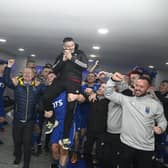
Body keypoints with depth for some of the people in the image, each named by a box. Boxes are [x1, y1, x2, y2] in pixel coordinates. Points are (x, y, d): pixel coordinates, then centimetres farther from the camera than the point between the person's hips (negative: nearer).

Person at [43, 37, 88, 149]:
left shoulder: (80, 54, 11)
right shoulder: (61, 55, 18)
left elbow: (85, 66, -6)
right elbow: (54, 69, 9)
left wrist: (72, 58, -11)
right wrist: (63, 60, -5)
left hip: (74, 82, -3)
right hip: (61, 80, 3)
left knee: (70, 107, -3)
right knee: (46, 98, -17)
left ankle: (65, 137, 7)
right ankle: (52, 121, 9)